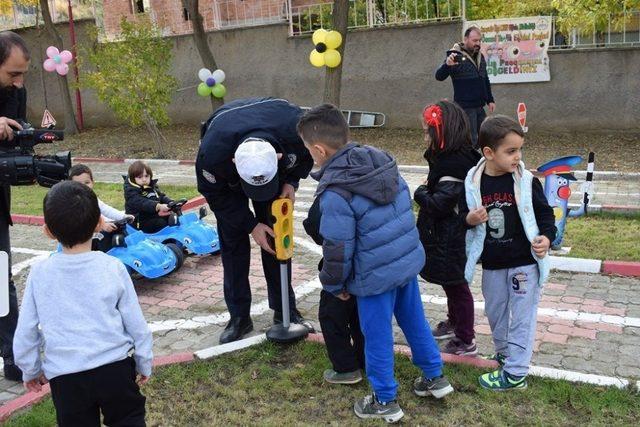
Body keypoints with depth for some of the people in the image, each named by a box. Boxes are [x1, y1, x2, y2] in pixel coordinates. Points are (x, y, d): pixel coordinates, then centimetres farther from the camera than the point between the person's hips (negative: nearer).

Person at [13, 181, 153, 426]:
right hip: (115, 369, -1)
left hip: (65, 377, 1)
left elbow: (25, 332, 2)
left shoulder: (40, 273, -6)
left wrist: (31, 370, 19)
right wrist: (145, 364, 13)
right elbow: (137, 325, -2)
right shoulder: (113, 268, -8)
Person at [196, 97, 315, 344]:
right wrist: (251, 225, -23)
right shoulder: (212, 152, -43)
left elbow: (307, 155, -13)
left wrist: (291, 182, -26)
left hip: (278, 173, 2)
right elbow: (213, 193, -22)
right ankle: (239, 316, 9)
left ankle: (285, 310, 15)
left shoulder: (296, 129, -41)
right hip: (227, 183, -1)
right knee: (233, 242, -4)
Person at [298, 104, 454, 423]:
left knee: (377, 338, 12)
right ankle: (434, 377, 43)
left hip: (375, 276, -7)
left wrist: (333, 284, 0)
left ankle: (385, 402, 29)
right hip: (410, 260, 7)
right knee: (415, 321, 25)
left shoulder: (335, 193, -23)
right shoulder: (382, 161, -2)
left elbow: (338, 250, -18)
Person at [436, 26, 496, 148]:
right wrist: (447, 65, -36)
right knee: (470, 140, -5)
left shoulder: (480, 56, 13)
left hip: (479, 106, 7)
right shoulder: (456, 56, -9)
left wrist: (490, 100, 18)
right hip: (465, 107, -7)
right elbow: (439, 77, -17)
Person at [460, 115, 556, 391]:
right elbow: (463, 214, 4)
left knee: (522, 316, 3)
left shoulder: (526, 181, -12)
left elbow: (544, 212, -3)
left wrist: (546, 237, -19)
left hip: (524, 262, -3)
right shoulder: (473, 182, -8)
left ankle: (515, 373, 13)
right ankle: (504, 353, 43)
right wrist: (470, 219, -18)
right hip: (492, 263, 3)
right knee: (495, 312, 20)